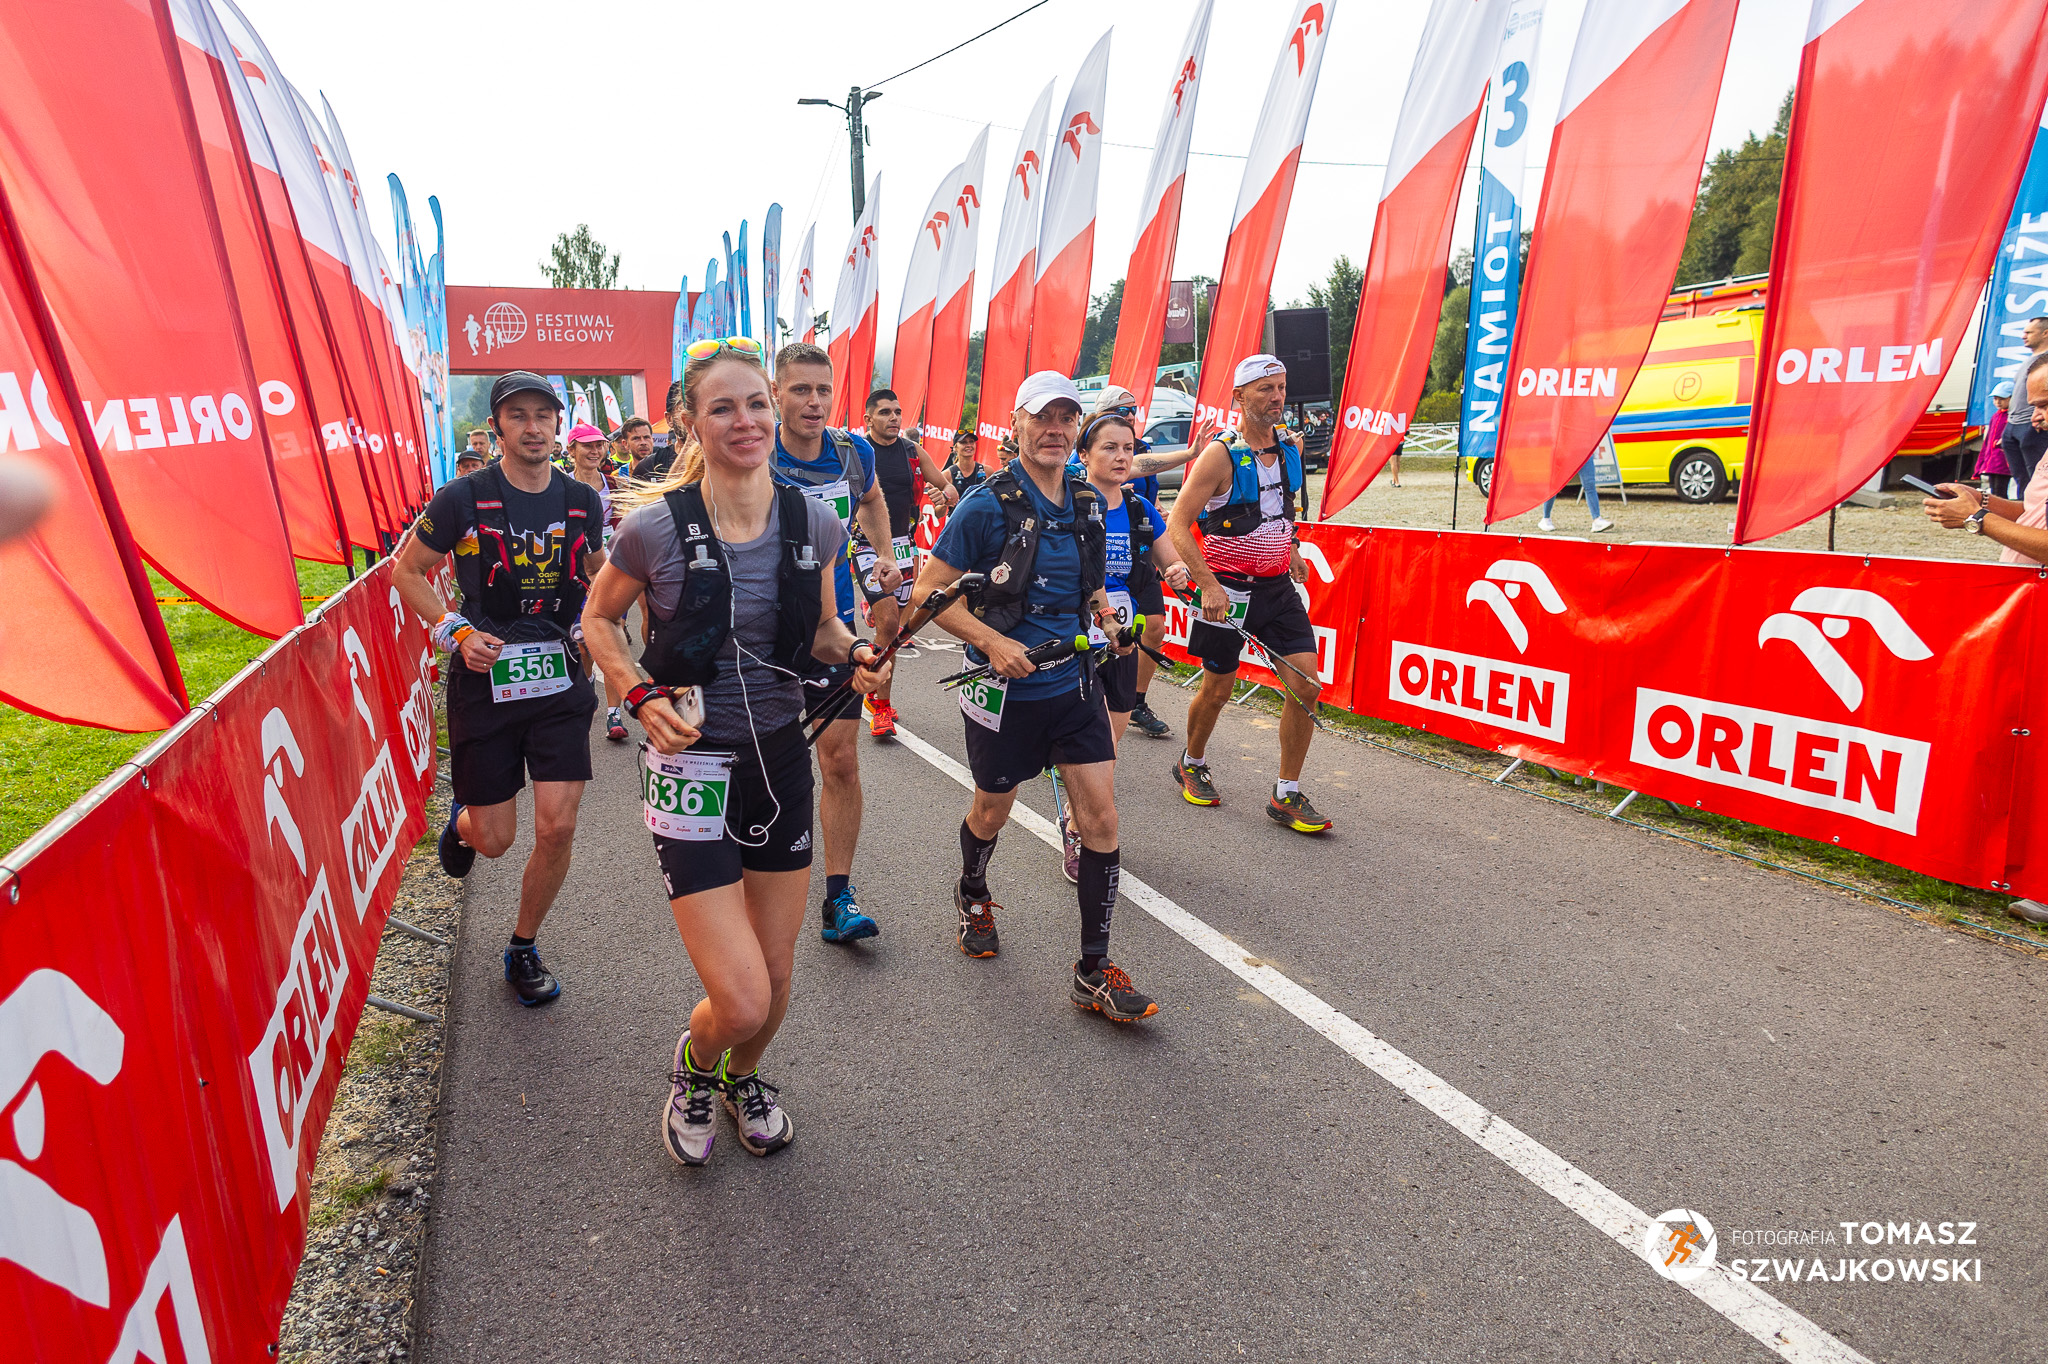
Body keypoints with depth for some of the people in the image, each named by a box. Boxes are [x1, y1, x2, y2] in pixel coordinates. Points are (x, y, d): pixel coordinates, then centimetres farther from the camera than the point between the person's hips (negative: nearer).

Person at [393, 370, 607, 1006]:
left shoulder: (581, 500, 2)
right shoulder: (464, 498, -7)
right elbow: (406, 570, 3)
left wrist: (592, 622, 2)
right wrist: (456, 632, -9)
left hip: (560, 680, 2)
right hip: (485, 682, -2)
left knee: (557, 827, -4)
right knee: (495, 839, 6)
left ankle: (522, 950, 20)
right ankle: (461, 820, 46)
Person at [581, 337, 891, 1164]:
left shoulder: (814, 524, -4)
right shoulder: (657, 527, -13)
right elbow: (598, 618, 4)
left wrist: (856, 652, -10)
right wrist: (643, 695, -11)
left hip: (782, 755, 4)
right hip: (692, 764, -3)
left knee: (778, 975, 15)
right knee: (741, 1001, -8)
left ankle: (743, 1079, 49)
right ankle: (693, 1065, 31)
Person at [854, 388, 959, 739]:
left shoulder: (913, 451, 5)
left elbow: (948, 488, 8)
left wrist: (946, 494, -15)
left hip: (902, 545, 5)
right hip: (867, 546, -4)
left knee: (891, 626, 10)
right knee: (888, 621, -18)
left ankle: (875, 696, 28)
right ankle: (882, 706, -5)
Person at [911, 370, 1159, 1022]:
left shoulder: (1089, 504, 4)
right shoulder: (987, 505, -13)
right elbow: (929, 591, -12)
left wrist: (1108, 618, 0)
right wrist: (993, 641, -23)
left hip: (1073, 683, 4)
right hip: (1006, 691, -4)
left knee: (1100, 815, -2)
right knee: (992, 809, 15)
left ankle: (1094, 972, 10)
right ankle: (973, 894, 49)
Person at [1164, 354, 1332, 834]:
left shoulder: (1290, 450, 6)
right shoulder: (1221, 454, -13)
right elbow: (1177, 526, -16)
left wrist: (1289, 548, 15)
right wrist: (1209, 585, -22)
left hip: (1278, 587, 5)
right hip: (1227, 589, -5)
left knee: (1306, 685, -5)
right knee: (1218, 689, 8)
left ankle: (1287, 796, 7)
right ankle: (1191, 764, 37)